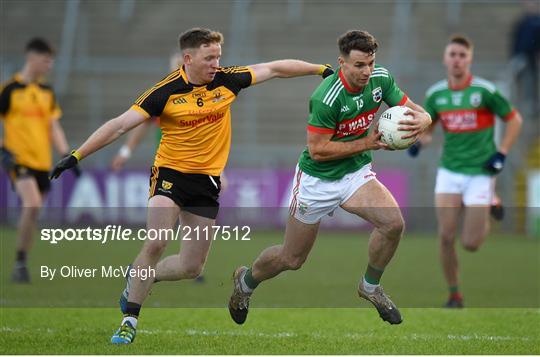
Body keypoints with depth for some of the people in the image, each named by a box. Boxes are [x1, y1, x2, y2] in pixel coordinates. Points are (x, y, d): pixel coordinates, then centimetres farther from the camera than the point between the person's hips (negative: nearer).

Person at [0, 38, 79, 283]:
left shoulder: (47, 92, 14)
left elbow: (53, 127, 16)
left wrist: (65, 154, 5)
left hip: (42, 161, 6)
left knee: (33, 212, 6)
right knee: (32, 204, -24)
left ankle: (21, 267, 17)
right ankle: (20, 263, -15)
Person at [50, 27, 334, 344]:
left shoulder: (227, 80, -2)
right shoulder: (166, 92, -12)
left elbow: (275, 69, 8)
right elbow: (121, 125, -12)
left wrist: (322, 69, 8)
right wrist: (76, 156, -15)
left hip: (207, 180, 4)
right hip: (170, 174, -4)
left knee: (192, 267, 2)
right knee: (156, 244, -23)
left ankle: (138, 279, 30)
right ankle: (130, 320, -11)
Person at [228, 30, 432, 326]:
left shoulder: (381, 78, -11)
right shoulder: (326, 98, -29)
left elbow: (421, 113, -6)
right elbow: (317, 149, -25)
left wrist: (419, 121, -30)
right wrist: (367, 143, -28)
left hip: (356, 173, 4)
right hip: (318, 179, -4)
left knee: (393, 223, -23)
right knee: (292, 259, 8)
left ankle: (370, 287, 5)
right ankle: (246, 280, 42)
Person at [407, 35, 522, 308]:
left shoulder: (485, 91, -10)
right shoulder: (435, 94, 1)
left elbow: (514, 120, 0)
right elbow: (427, 127, 14)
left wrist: (501, 153, -8)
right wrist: (419, 142, -8)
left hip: (480, 173, -3)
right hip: (449, 171, 3)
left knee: (470, 244, -4)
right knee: (446, 236, -8)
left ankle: (488, 214, 30)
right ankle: (454, 294, 9)